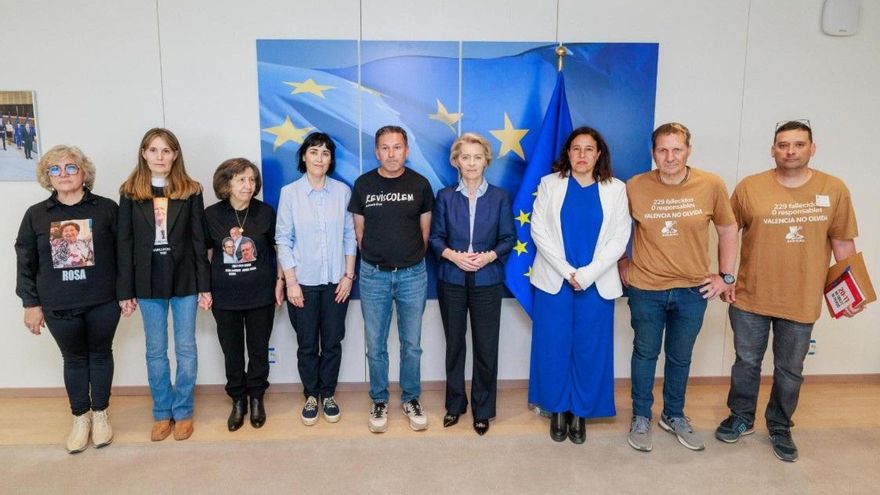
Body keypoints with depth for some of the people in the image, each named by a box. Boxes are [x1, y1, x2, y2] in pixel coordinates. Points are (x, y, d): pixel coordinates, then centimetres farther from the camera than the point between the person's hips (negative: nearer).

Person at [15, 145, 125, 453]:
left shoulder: (106, 208, -5)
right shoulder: (36, 215, 1)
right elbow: (25, 262, 4)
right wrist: (31, 303, 2)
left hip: (103, 303, -1)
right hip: (59, 306, 2)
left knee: (100, 355, 13)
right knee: (74, 359, 14)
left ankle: (100, 413, 31)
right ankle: (80, 417, 31)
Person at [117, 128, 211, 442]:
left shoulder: (190, 191, -1)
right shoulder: (130, 193, 2)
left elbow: (199, 240, -1)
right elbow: (125, 244, 2)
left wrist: (204, 286, -4)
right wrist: (125, 290, 0)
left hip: (184, 281, -1)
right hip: (148, 283, 1)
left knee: (186, 349, 7)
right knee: (155, 351, 10)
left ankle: (183, 412, 22)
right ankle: (162, 413, 25)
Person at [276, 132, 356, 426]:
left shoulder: (342, 191, -1)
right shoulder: (289, 192, -3)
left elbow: (350, 236, 3)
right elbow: (283, 239, -3)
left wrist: (349, 275, -2)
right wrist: (291, 282, -8)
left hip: (336, 280, 1)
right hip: (303, 281, -1)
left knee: (332, 342, 10)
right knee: (307, 344, 9)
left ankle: (328, 395, 28)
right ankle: (311, 396, 28)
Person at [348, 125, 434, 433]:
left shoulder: (420, 184, -2)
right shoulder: (363, 184, -1)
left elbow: (425, 230, 7)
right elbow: (359, 230, 7)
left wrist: (411, 260, 11)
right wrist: (375, 259, 11)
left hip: (412, 275, 0)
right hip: (374, 275, 0)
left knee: (412, 344, 10)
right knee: (376, 346, 9)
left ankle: (411, 399, 28)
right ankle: (379, 401, 27)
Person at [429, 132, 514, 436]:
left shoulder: (499, 197, 2)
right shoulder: (445, 196, 3)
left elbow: (509, 237, 2)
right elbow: (435, 237, 2)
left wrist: (490, 256, -16)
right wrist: (453, 255, -16)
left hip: (487, 281, -1)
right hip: (451, 280, 1)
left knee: (486, 347, 3)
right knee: (454, 344, 11)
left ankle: (483, 410, 20)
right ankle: (455, 404, 27)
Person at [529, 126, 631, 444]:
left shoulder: (615, 189, 5)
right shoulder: (549, 184, 3)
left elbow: (619, 239, -1)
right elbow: (539, 231, -3)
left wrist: (587, 274, -12)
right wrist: (567, 271, -11)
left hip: (597, 284, 1)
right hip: (554, 281, 0)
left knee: (590, 349, 6)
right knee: (554, 348, 5)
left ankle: (580, 412, 23)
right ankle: (557, 409, 23)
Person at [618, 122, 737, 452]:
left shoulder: (711, 185, -8)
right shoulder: (635, 187, -10)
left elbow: (727, 230, 4)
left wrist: (726, 275, 2)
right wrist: (621, 263, 2)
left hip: (694, 290, 1)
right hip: (646, 288, -1)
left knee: (680, 357, 18)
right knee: (645, 353, 14)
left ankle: (674, 416, 39)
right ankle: (641, 417, 32)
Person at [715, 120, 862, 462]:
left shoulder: (834, 189, -3)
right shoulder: (749, 187, -7)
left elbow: (843, 243, 4)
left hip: (802, 302, 1)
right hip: (750, 298, 0)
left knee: (790, 370, 15)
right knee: (747, 363, 14)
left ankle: (780, 427, 36)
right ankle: (741, 418, 35)